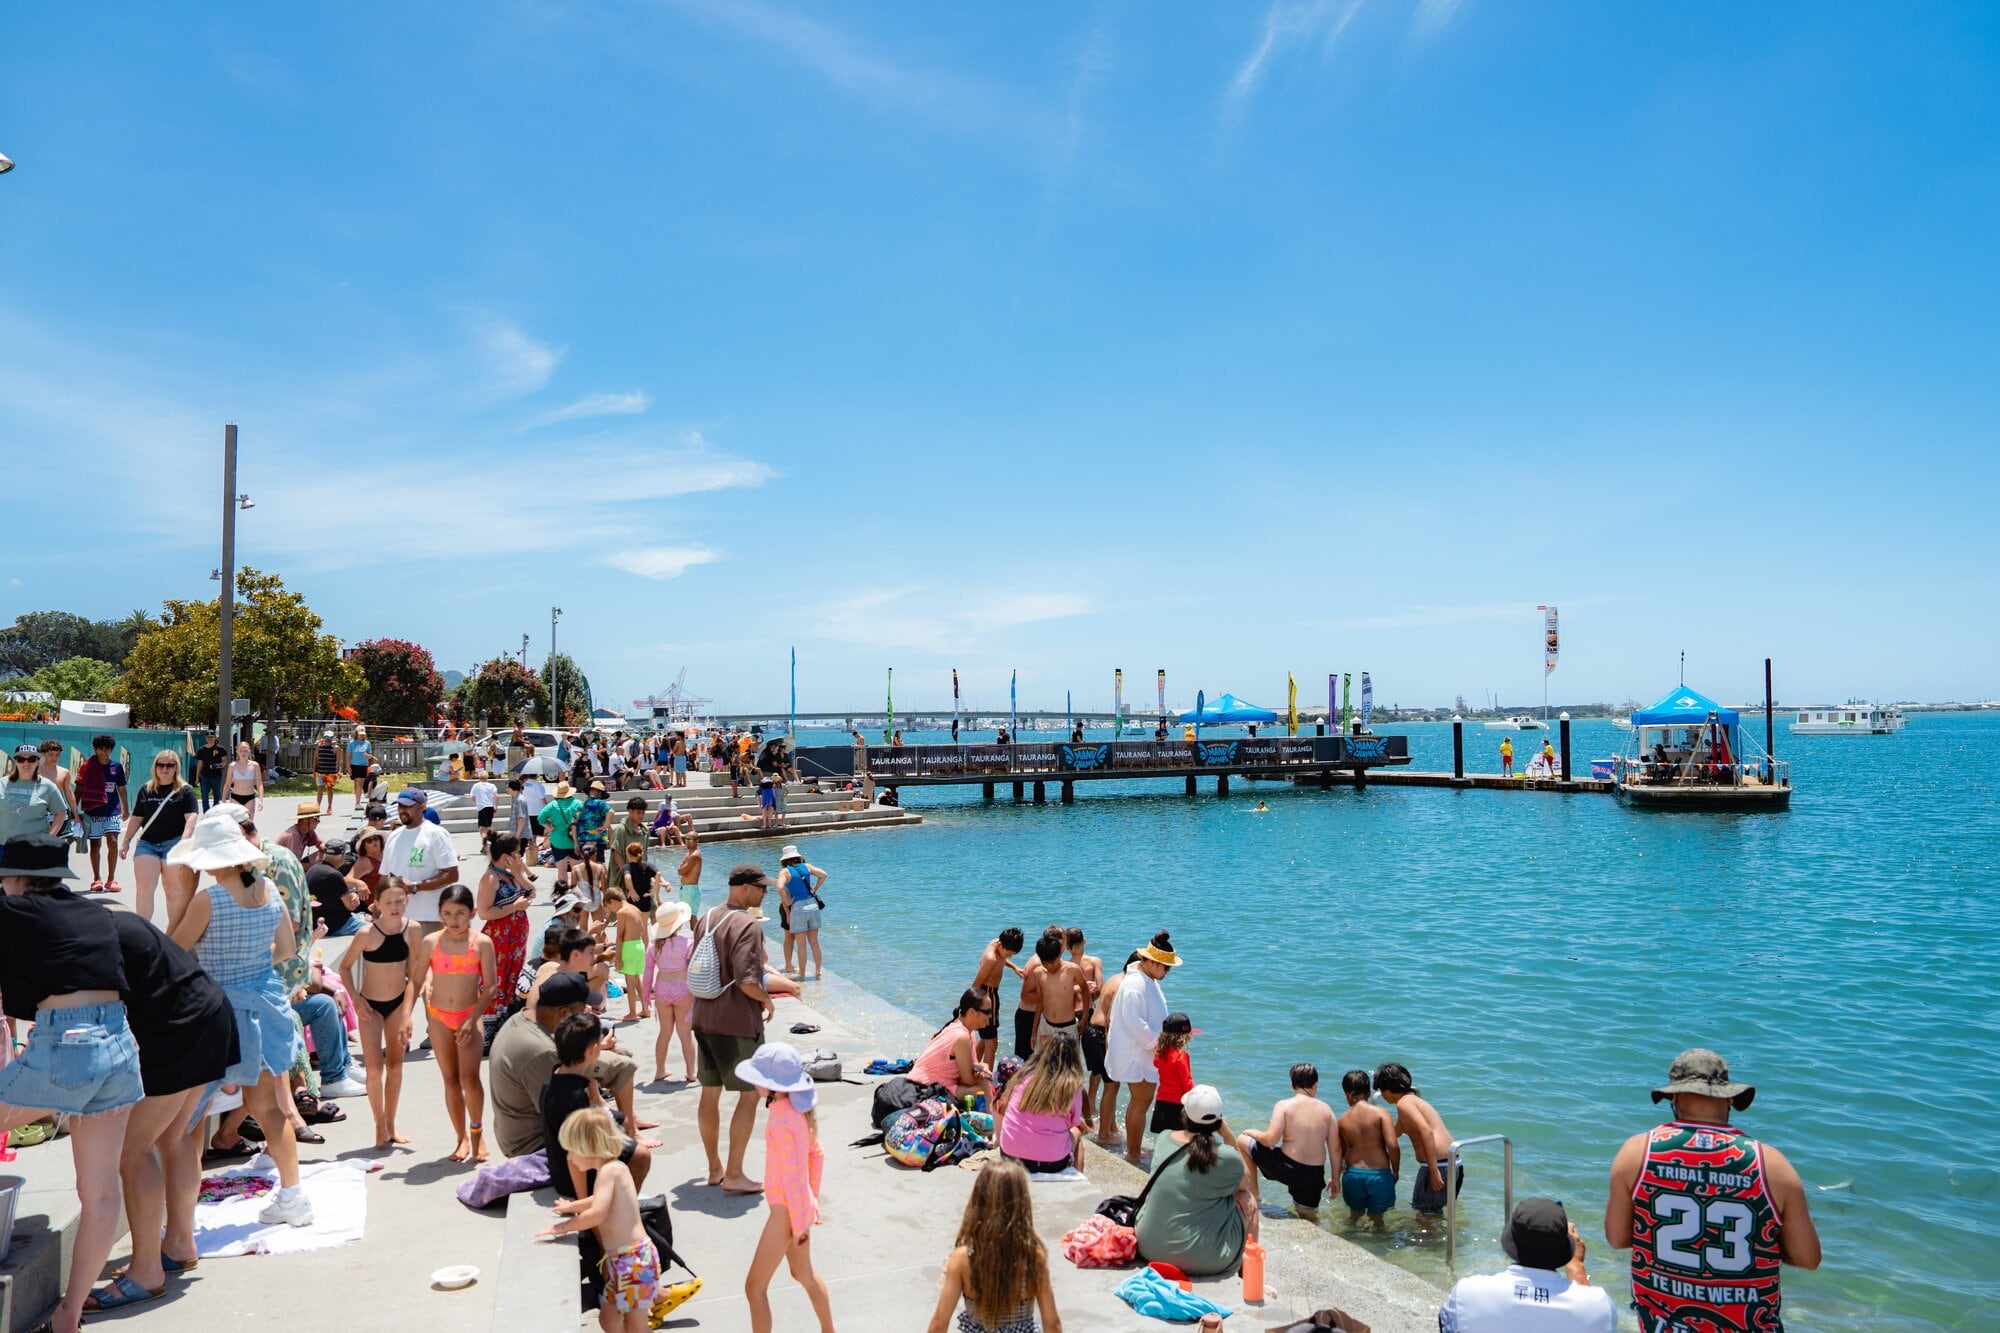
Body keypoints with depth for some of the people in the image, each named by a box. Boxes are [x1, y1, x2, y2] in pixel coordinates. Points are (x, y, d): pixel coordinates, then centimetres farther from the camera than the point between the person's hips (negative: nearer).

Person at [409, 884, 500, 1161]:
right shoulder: (431, 942, 0)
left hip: (468, 1016, -2)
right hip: (438, 1016, 2)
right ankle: (462, 1138, 19)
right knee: (450, 1080, 7)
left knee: (469, 1078, -10)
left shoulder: (482, 943, -7)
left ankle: (477, 1132, 11)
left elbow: (491, 985, -8)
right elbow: (415, 981, 5)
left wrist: (472, 1018, -14)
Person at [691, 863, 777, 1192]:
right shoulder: (748, 925, -19)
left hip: (704, 1019, 8)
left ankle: (714, 1168, 28)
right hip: (738, 1022, -8)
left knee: (710, 1093, 16)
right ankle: (733, 1175, 5)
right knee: (749, 1094, 3)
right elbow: (748, 982, -25)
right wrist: (767, 999, -7)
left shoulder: (706, 918, 8)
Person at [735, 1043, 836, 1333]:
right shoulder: (799, 1108, 0)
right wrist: (813, 1201, 19)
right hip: (802, 1206, 9)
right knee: (804, 1274, 27)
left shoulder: (781, 1119, -27)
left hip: (787, 1211, -9)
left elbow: (793, 1176, -23)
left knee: (754, 1287, 2)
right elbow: (816, 1154, 10)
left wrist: (799, 1225, -15)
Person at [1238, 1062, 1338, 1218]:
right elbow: (1335, 1148, 4)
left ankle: (1253, 1196, 17)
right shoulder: (1326, 1109, 3)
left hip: (1286, 1169, -4)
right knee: (1309, 1217, 26)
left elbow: (1270, 1140, -15)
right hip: (1315, 1175, 4)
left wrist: (1254, 1133, 6)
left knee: (1243, 1142, 14)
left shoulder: (1284, 1105, -8)